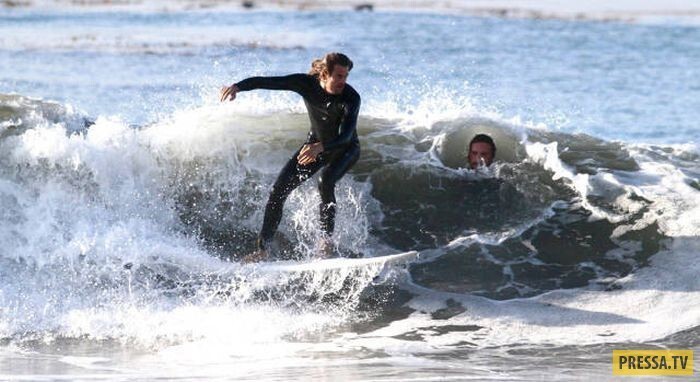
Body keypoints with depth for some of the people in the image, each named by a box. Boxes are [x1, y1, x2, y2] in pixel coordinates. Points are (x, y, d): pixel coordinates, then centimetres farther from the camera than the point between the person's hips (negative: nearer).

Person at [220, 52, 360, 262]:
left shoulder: (351, 98, -32)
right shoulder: (306, 83, -22)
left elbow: (347, 135, -44)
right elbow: (266, 82, -25)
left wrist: (320, 147, -63)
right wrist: (238, 86, -43)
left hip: (345, 149, -4)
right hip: (316, 143, 4)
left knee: (326, 181, -35)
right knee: (279, 190, -5)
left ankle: (327, 239, -21)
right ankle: (263, 249, 3)